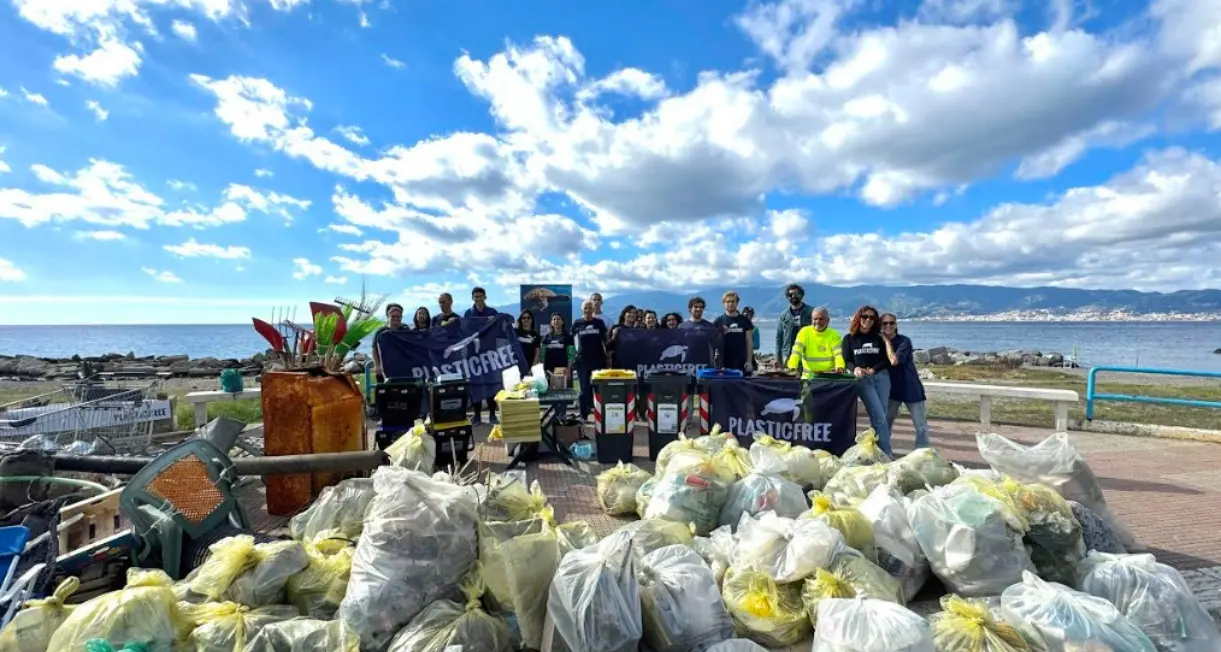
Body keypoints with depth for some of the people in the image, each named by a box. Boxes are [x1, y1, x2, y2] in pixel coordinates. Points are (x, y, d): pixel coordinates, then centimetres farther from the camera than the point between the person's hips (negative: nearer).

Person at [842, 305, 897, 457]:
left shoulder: (879, 337, 12)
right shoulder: (849, 338, 7)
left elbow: (887, 359, 6)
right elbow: (846, 361, 4)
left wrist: (873, 369, -10)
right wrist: (855, 369, -17)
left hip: (882, 377, 3)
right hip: (863, 379, -2)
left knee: (879, 416, 3)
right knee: (879, 417, -10)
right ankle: (887, 452, -6)